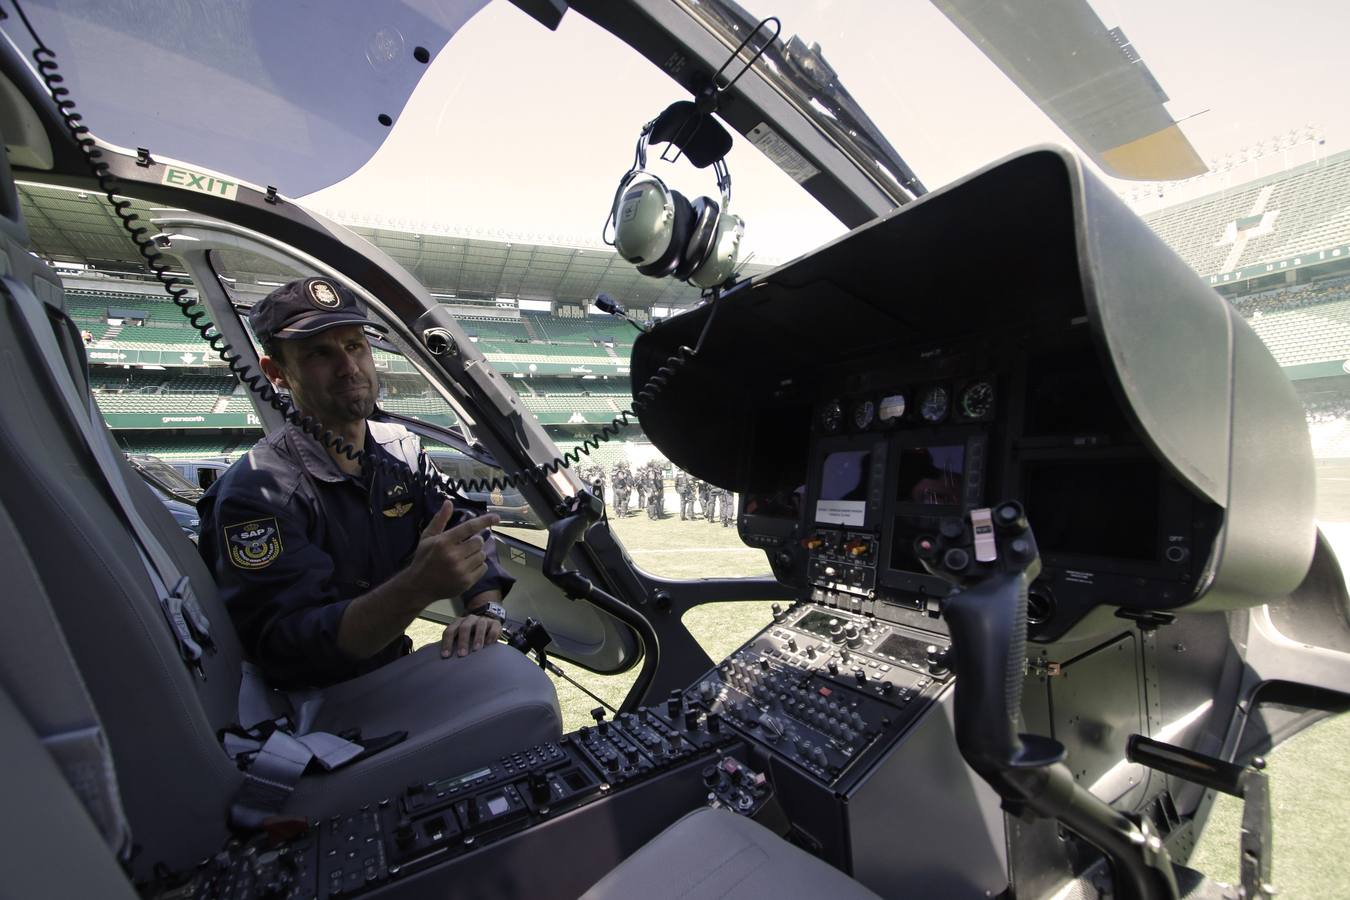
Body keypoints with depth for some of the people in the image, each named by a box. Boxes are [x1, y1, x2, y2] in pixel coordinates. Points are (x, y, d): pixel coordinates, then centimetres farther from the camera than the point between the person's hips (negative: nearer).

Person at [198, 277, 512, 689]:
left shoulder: (400, 447, -1)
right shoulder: (256, 492, -17)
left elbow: (469, 531, -1)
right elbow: (286, 649, -24)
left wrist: (485, 609, -20)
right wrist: (419, 586, -39)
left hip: (391, 670, 5)